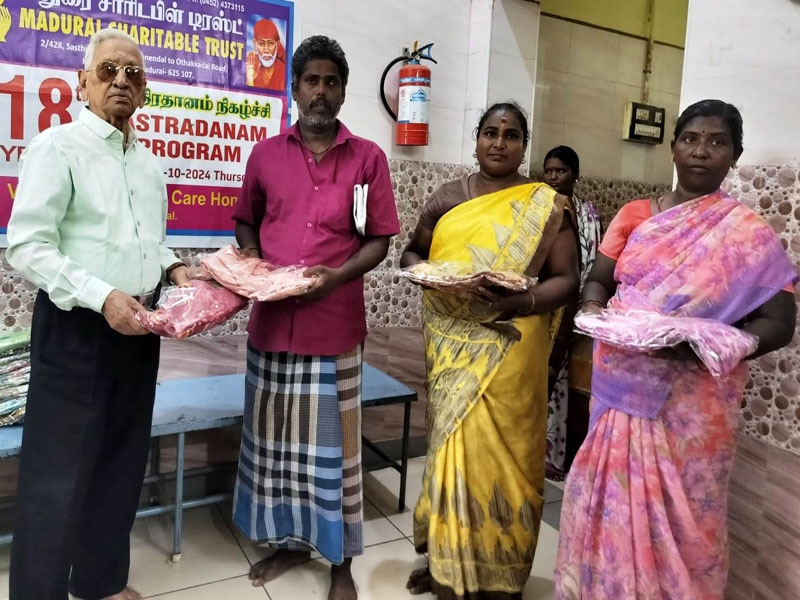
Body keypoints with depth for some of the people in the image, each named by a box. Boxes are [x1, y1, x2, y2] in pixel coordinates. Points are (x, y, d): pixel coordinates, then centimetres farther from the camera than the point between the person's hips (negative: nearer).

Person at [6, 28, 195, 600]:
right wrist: (102, 297, -24)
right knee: (59, 470, 1)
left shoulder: (150, 163, 13)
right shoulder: (58, 146, -7)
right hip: (76, 325, -7)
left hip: (139, 325, 7)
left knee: (122, 460, 15)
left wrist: (174, 268, 3)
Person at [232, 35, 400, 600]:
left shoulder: (368, 156, 1)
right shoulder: (265, 154, 8)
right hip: (272, 320, 3)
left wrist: (335, 277, -17)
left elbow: (379, 238, -1)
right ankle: (289, 539, 34)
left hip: (334, 324, -3)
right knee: (277, 435, 13)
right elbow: (246, 221, 17)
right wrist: (252, 263, -3)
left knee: (331, 441, 5)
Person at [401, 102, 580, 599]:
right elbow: (413, 252, 18)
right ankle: (448, 560, 27)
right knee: (452, 444, 10)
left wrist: (522, 302, -22)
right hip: (451, 346, 3)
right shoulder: (446, 198, 10)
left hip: (508, 351, -3)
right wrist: (423, 271, -6)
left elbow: (566, 278, -3)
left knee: (499, 452, 1)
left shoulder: (547, 206, 0)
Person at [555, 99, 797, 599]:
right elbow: (597, 281, 11)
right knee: (611, 500, 11)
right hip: (621, 386, 3)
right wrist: (594, 310, -12)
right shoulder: (635, 216, 7)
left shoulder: (748, 235, -3)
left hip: (692, 399, -3)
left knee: (678, 515, 5)